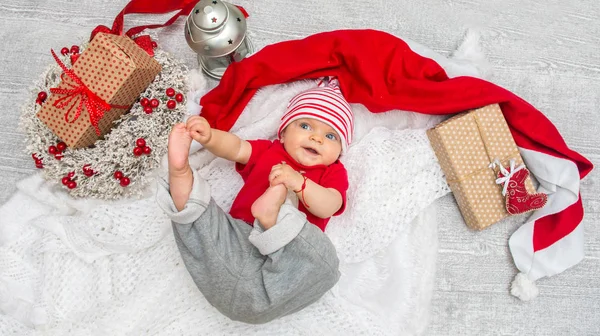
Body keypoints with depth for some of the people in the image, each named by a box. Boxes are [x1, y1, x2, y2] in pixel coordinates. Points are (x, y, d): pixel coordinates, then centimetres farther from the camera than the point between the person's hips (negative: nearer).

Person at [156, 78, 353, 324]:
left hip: (287, 253, -2)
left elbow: (328, 207, -5)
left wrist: (299, 183, -24)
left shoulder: (333, 173, 14)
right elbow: (235, 148, 8)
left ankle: (272, 217, -45)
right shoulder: (268, 151, 24)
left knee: (324, 261, -32)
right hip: (236, 240, 3)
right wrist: (208, 137, -14)